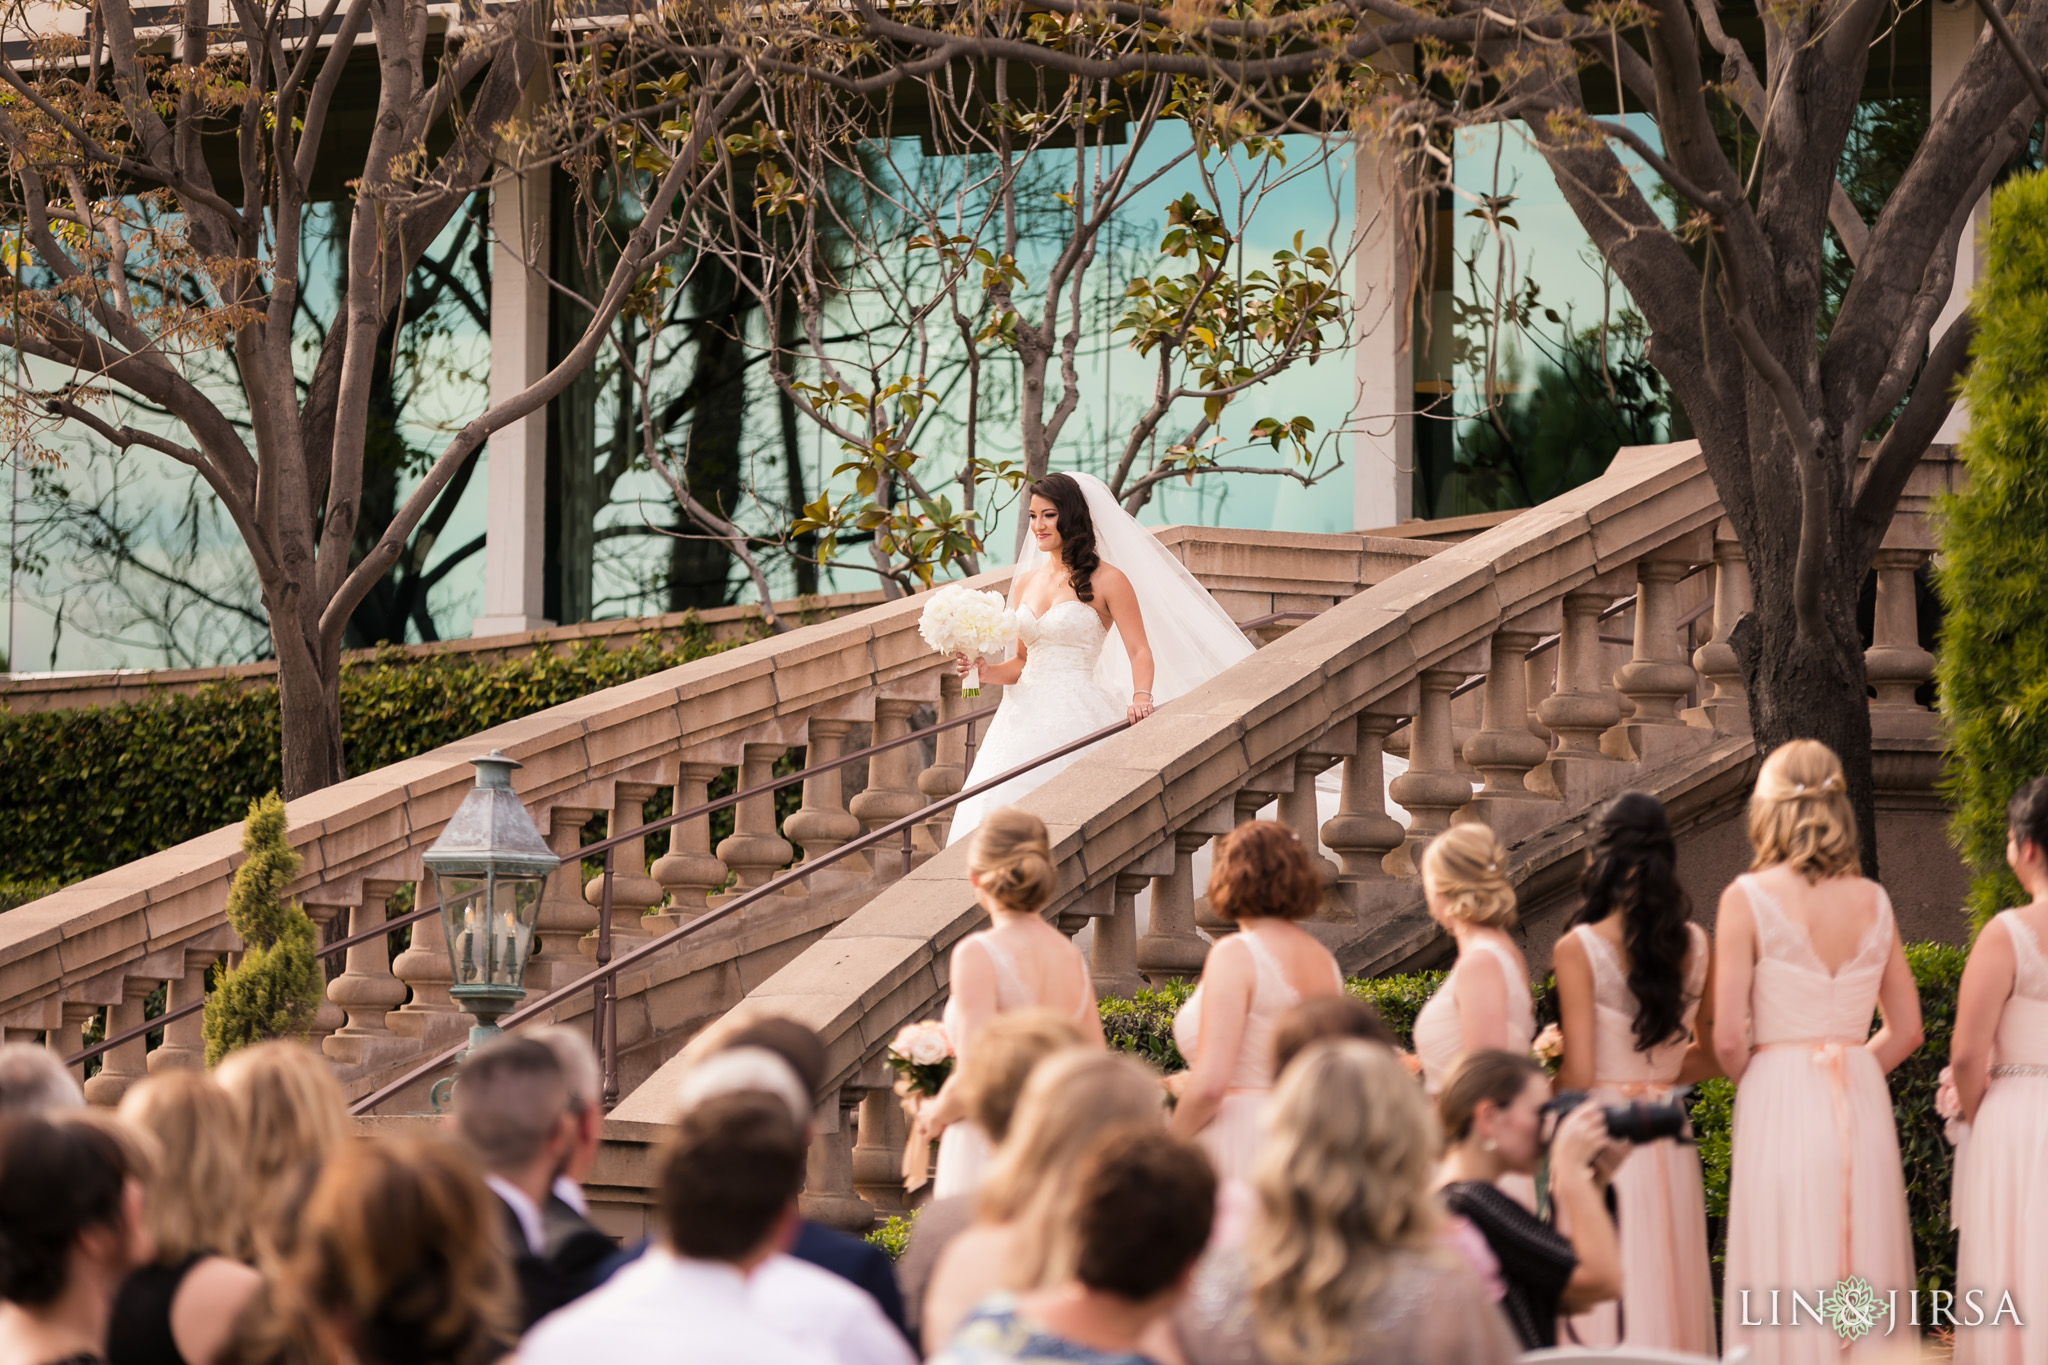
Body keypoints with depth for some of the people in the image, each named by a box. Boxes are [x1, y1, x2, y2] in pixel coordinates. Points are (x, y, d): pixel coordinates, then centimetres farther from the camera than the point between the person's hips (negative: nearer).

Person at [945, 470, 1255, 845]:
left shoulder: (1107, 581, -2)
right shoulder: (1025, 582, 16)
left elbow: (1140, 651, -8)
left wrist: (1142, 696, -25)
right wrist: (982, 670, 3)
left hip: (1077, 717, -6)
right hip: (1026, 715, 6)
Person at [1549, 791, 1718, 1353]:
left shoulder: (1578, 949, -10)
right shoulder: (1696, 946, 4)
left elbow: (1578, 1075, -12)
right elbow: (1710, 1057, 12)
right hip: (1670, 1143, 5)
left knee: (1605, 1313, -2)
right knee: (1669, 1299, 11)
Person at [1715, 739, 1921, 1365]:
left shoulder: (1748, 897, -6)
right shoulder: (1873, 901, 6)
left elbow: (1728, 1039, -9)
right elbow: (1906, 1031, 12)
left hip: (1779, 1102, -4)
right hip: (1863, 1103, 4)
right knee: (1864, 1283, 9)